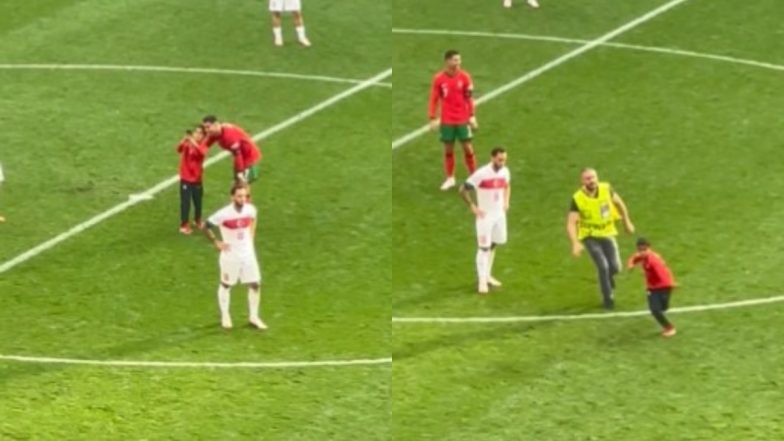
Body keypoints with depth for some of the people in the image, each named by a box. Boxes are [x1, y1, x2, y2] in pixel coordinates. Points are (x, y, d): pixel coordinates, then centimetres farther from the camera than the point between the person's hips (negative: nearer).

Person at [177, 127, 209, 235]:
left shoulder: (202, 146, -4)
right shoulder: (187, 144, -6)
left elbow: (203, 153, -30)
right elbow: (179, 149, -29)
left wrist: (194, 142, -42)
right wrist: (184, 140, -47)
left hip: (197, 179, 2)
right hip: (186, 179, -2)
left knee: (198, 201, 16)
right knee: (185, 202, -5)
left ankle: (198, 220, 40)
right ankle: (184, 225, 5)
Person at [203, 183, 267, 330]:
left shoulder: (250, 209, -10)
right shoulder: (224, 214, -24)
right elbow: (207, 227, -13)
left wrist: (251, 236, 8)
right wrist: (216, 242, -12)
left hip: (247, 252, 4)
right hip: (230, 255, -4)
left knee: (255, 284, 4)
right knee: (226, 285, 14)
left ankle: (253, 317, 20)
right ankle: (225, 317, 31)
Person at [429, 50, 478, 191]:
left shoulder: (464, 76, -4)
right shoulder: (439, 78, -5)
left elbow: (469, 98, 1)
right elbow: (434, 99, 0)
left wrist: (472, 116, -4)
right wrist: (433, 119, -3)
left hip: (463, 120, 0)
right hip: (447, 121, 0)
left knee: (468, 148, 1)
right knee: (448, 149, 6)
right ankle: (450, 178, 18)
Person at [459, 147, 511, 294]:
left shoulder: (505, 172, -2)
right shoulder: (481, 174, -21)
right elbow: (463, 190, -16)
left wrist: (506, 201, 6)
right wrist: (473, 207, -17)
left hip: (499, 214, 6)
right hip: (485, 215, -6)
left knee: (494, 245, 16)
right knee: (484, 247, -4)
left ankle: (488, 275, 32)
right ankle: (483, 281, 2)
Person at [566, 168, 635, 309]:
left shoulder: (606, 189, -13)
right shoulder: (577, 199, -21)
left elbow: (618, 203, 7)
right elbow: (571, 223, -23)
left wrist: (627, 222, 15)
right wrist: (575, 243, -36)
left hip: (607, 233, 3)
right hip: (590, 236, -3)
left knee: (615, 267, -1)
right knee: (603, 266, -16)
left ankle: (609, 276, 39)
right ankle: (608, 298, 6)